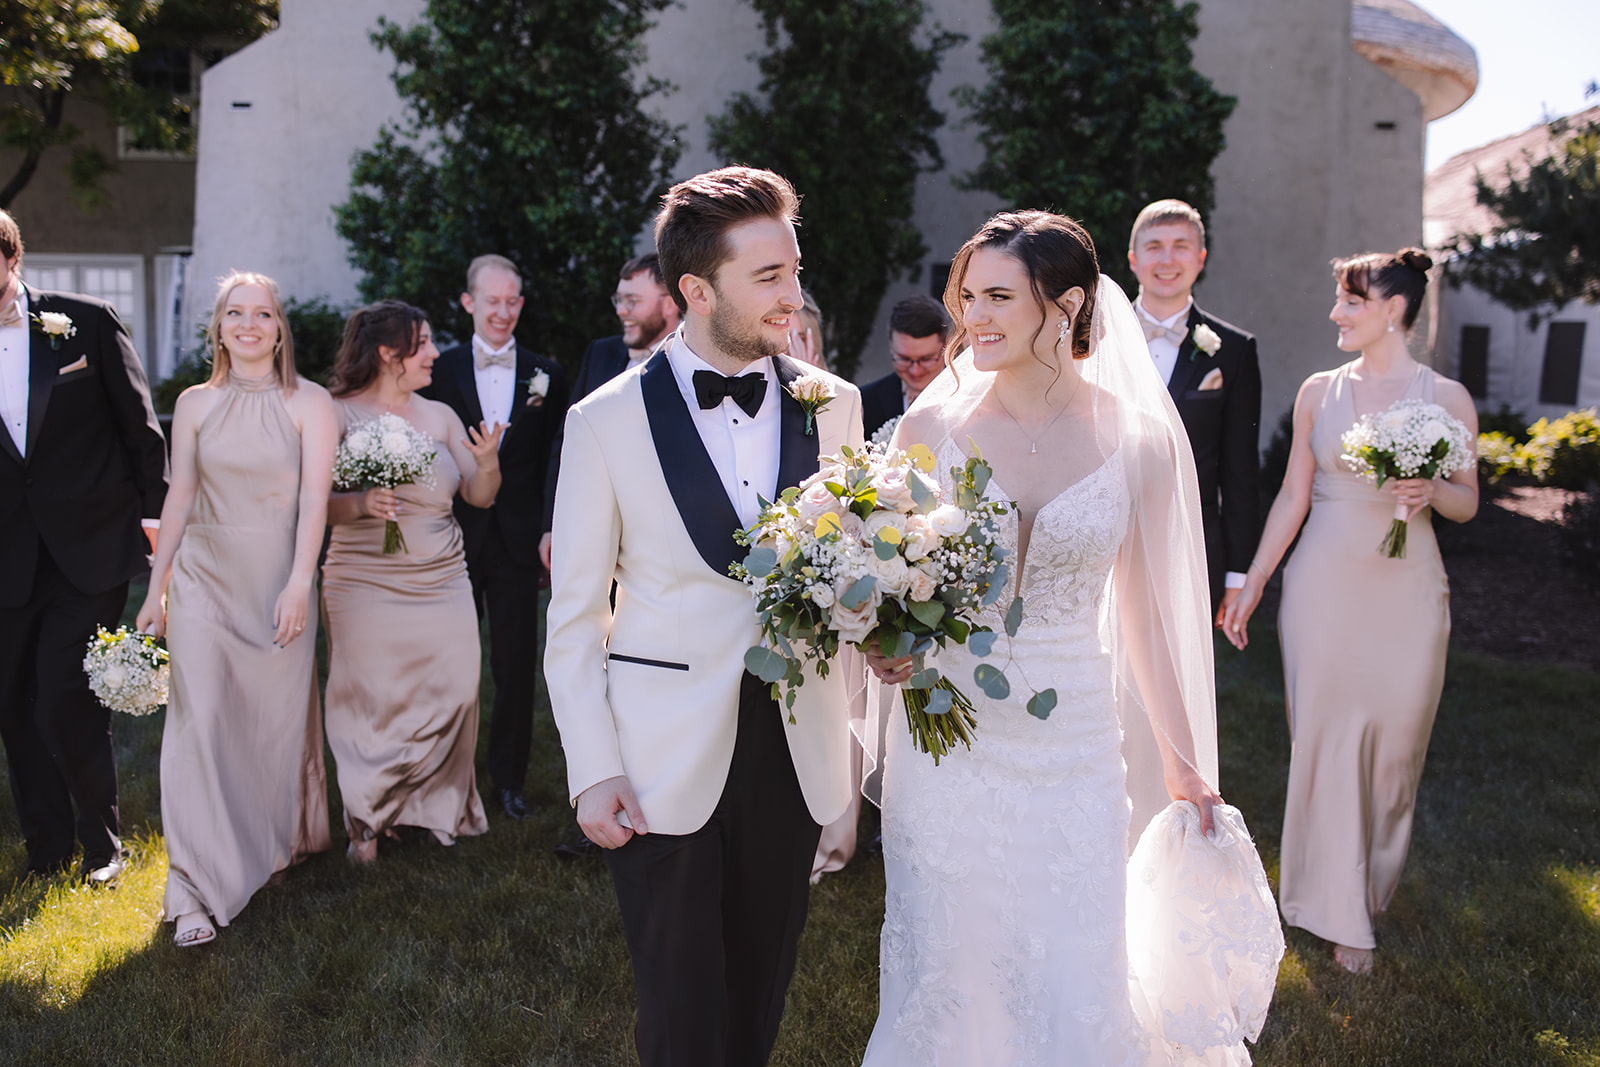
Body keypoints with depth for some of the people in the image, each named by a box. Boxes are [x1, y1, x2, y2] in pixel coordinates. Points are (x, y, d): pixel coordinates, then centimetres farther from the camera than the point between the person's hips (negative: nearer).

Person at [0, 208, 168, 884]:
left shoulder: (86, 321, -1)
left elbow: (139, 422, 2)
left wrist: (153, 511, -2)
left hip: (89, 548, -3)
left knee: (65, 700, -8)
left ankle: (103, 846, 12)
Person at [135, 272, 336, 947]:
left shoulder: (309, 403, -2)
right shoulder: (195, 404, 5)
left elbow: (314, 499, -8)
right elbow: (179, 497, 8)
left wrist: (298, 584, -16)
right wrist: (157, 588, 8)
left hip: (279, 579, -1)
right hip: (205, 577, 2)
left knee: (280, 717, 10)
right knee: (201, 720, -3)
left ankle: (282, 841, 36)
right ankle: (201, 888, 3)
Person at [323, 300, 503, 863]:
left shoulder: (440, 416, 8)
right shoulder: (338, 414, -3)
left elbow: (480, 497, 7)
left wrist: (488, 463, -13)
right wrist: (358, 504, -24)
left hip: (442, 585, 4)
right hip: (365, 589, -3)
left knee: (450, 697, 2)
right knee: (372, 703, 1)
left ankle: (441, 807, 23)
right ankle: (366, 820, 21)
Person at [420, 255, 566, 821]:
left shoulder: (546, 374, 5)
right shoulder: (441, 370, 3)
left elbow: (557, 462, 5)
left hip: (518, 541, 0)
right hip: (455, 537, 0)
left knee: (517, 666, 6)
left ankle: (508, 779, 20)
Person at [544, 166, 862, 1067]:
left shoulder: (834, 404, 1)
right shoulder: (607, 420, -7)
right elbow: (575, 614, -3)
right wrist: (593, 770, -7)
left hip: (798, 752, 3)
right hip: (664, 763, -2)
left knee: (761, 992, 19)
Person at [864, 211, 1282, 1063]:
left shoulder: (1136, 439, -5)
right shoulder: (932, 424, -4)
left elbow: (1143, 608, 4)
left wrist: (1184, 765, 10)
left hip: (1072, 754, 0)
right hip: (945, 745, 1)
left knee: (1070, 992, 8)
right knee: (945, 972, 14)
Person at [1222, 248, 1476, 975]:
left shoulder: (1446, 398, -1)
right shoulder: (1319, 391, 3)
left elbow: (1468, 503, 5)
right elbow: (1293, 498, 6)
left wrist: (1432, 491, -18)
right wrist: (1250, 585, 4)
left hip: (1406, 593, -1)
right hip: (1323, 587, 1)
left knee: (1394, 743, 8)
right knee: (1325, 739, 4)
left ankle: (1374, 879, 35)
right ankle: (1342, 913, 19)